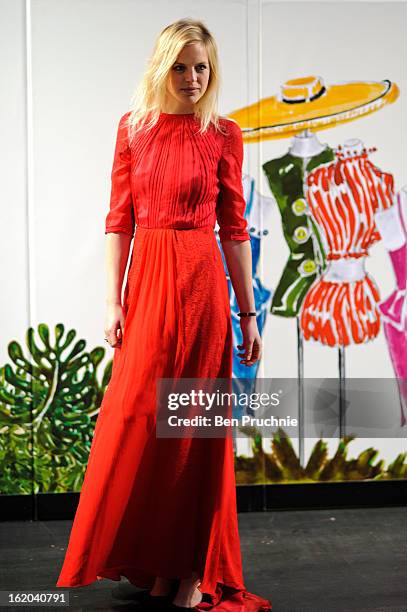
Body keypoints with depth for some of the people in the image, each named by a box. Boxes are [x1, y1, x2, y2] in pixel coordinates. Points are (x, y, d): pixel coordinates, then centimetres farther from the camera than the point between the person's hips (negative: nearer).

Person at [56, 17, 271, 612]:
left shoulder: (223, 135, 3)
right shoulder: (134, 128, 6)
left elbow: (234, 228, 4)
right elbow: (119, 220, 5)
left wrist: (248, 314, 3)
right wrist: (114, 301, -3)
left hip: (201, 283, -1)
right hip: (146, 280, 2)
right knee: (137, 418, 3)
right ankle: (150, 559, 21)